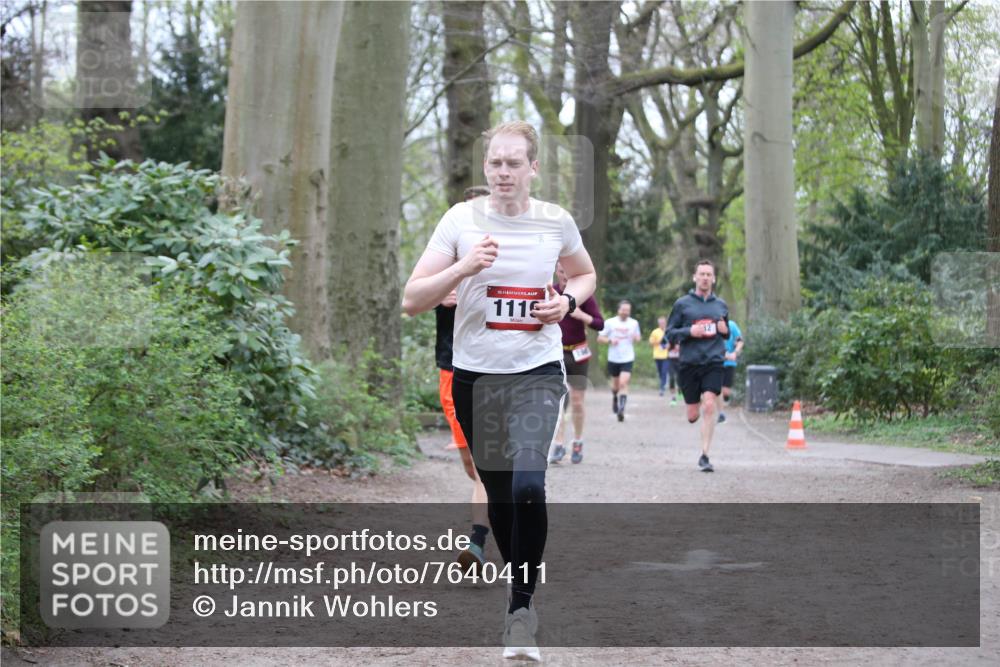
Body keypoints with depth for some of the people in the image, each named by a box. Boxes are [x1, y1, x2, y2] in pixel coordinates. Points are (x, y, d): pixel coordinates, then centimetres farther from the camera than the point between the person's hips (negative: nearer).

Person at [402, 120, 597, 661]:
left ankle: (521, 607, -9)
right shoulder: (461, 220, -4)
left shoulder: (557, 222, 0)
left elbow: (585, 275, 20)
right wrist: (463, 267, -23)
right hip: (475, 374, 1)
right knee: (498, 492, 12)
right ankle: (521, 588, 36)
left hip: (537, 372, -1)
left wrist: (567, 301, -3)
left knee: (528, 485, -22)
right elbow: (412, 300, -7)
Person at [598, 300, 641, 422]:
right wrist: (610, 341, -18)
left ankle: (621, 409, -19)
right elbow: (600, 338, 1)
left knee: (623, 383, -17)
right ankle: (615, 398, 48)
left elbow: (638, 338, 16)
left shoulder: (634, 323, 2)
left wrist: (636, 338, -9)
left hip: (627, 358, -1)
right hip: (613, 358, 1)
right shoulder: (610, 322, -3)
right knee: (615, 384, 16)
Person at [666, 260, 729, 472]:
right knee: (693, 415, 3)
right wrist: (689, 331, -14)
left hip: (714, 363, 1)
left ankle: (704, 456, -9)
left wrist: (725, 330, 2)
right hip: (689, 363, -1)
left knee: (709, 406, -16)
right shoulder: (682, 304, 4)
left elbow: (727, 332, 26)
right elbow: (669, 333, 4)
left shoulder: (721, 305, 12)